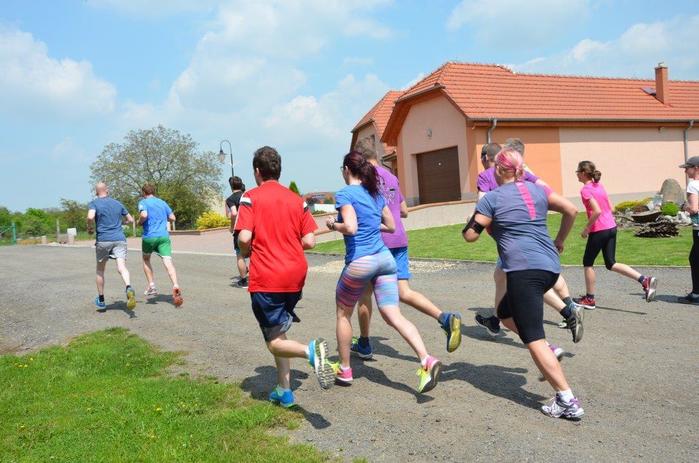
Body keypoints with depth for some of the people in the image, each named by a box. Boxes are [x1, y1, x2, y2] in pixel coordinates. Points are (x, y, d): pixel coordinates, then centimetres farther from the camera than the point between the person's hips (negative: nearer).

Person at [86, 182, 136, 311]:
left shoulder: (94, 203, 2)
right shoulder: (118, 203, 15)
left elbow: (90, 217, -18)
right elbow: (131, 220, 19)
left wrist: (90, 228, 1)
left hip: (103, 240, -2)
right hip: (119, 239, 2)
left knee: (100, 270, 16)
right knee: (122, 267, -12)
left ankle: (101, 301, 25)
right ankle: (128, 288, -43)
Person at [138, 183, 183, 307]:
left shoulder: (143, 202, 2)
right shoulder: (162, 202, 16)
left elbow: (144, 215, -17)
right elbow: (172, 218, 14)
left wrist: (139, 222, 3)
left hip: (149, 236, -2)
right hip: (164, 236, 2)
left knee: (146, 260, 23)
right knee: (168, 262, -10)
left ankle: (151, 286, 18)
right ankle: (175, 285, -31)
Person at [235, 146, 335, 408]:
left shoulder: (251, 197, -4)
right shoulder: (296, 200, 8)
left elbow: (244, 238, -15)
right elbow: (309, 242, 3)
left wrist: (246, 252, 7)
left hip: (266, 278, -5)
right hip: (295, 276, 5)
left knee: (275, 342, 2)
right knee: (279, 331, 21)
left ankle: (311, 351, -29)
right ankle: (284, 391, 20)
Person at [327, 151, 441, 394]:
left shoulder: (345, 194, -6)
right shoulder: (376, 193, 15)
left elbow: (350, 227, -19)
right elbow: (391, 226, 20)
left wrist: (333, 224, -1)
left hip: (360, 261, -5)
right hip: (385, 258, 6)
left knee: (343, 314, 16)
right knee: (393, 315, 0)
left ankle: (344, 370, 26)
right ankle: (427, 360, -20)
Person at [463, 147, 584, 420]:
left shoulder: (492, 198, -2)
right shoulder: (537, 190, 14)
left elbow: (470, 236, -1)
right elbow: (571, 210, 15)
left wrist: (482, 221, 20)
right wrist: (559, 240, 26)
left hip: (524, 270, -8)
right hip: (550, 267, 8)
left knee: (533, 340, -4)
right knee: (505, 313, 26)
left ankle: (568, 402, -6)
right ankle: (548, 352, 14)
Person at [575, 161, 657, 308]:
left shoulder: (585, 190, -13)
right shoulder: (599, 186, 12)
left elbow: (597, 211, -24)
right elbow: (611, 208, 13)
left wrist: (586, 228, -13)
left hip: (598, 231, -8)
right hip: (612, 227, 8)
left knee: (588, 263, 9)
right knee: (611, 264, 13)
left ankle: (590, 299, 16)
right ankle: (645, 280, -1)